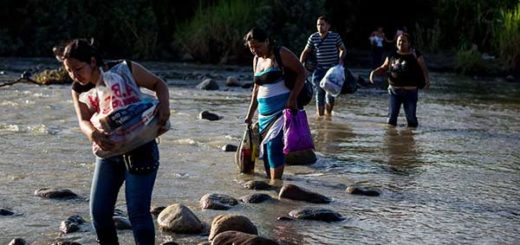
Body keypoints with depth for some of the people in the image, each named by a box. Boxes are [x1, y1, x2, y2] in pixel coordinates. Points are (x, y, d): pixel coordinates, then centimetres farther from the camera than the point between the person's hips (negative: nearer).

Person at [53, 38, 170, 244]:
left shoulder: (125, 70, -13)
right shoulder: (79, 90, -3)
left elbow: (158, 84, -2)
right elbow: (83, 121, -17)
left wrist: (164, 104, -24)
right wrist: (92, 133, -41)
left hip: (140, 151, -5)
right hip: (109, 152, 5)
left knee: (137, 212, -12)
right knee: (99, 212, 0)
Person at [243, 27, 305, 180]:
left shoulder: (281, 54, -5)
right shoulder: (256, 60, 15)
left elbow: (301, 72, -7)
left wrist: (293, 98, -16)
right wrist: (250, 114, 20)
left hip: (282, 108, -7)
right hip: (264, 111, 8)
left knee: (274, 144, -17)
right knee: (265, 147, 5)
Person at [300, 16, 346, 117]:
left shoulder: (335, 36, -1)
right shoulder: (313, 38, 1)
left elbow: (343, 50, 12)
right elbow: (306, 52, 11)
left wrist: (340, 60, -6)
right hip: (319, 70, 0)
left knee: (330, 94, 3)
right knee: (319, 94, -4)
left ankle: (329, 114, 22)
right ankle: (320, 116, 0)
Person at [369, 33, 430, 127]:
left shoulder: (416, 55, -1)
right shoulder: (392, 56, 9)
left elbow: (424, 69, -8)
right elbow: (383, 68, 17)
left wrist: (427, 80, -26)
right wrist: (374, 72, -2)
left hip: (410, 91, -3)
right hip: (394, 90, 3)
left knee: (411, 116, -1)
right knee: (392, 116, 5)